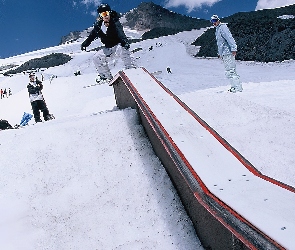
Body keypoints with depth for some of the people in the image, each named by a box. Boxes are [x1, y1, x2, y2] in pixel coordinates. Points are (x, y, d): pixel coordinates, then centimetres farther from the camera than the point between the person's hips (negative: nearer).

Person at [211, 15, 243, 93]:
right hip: (224, 54, 10)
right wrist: (220, 53, 27)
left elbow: (229, 38, -19)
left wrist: (233, 49, -27)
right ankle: (235, 86, 17)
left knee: (229, 71, -13)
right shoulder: (217, 29, 22)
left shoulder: (222, 27, -8)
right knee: (231, 71, 11)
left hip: (227, 53, -10)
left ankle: (237, 88, -12)